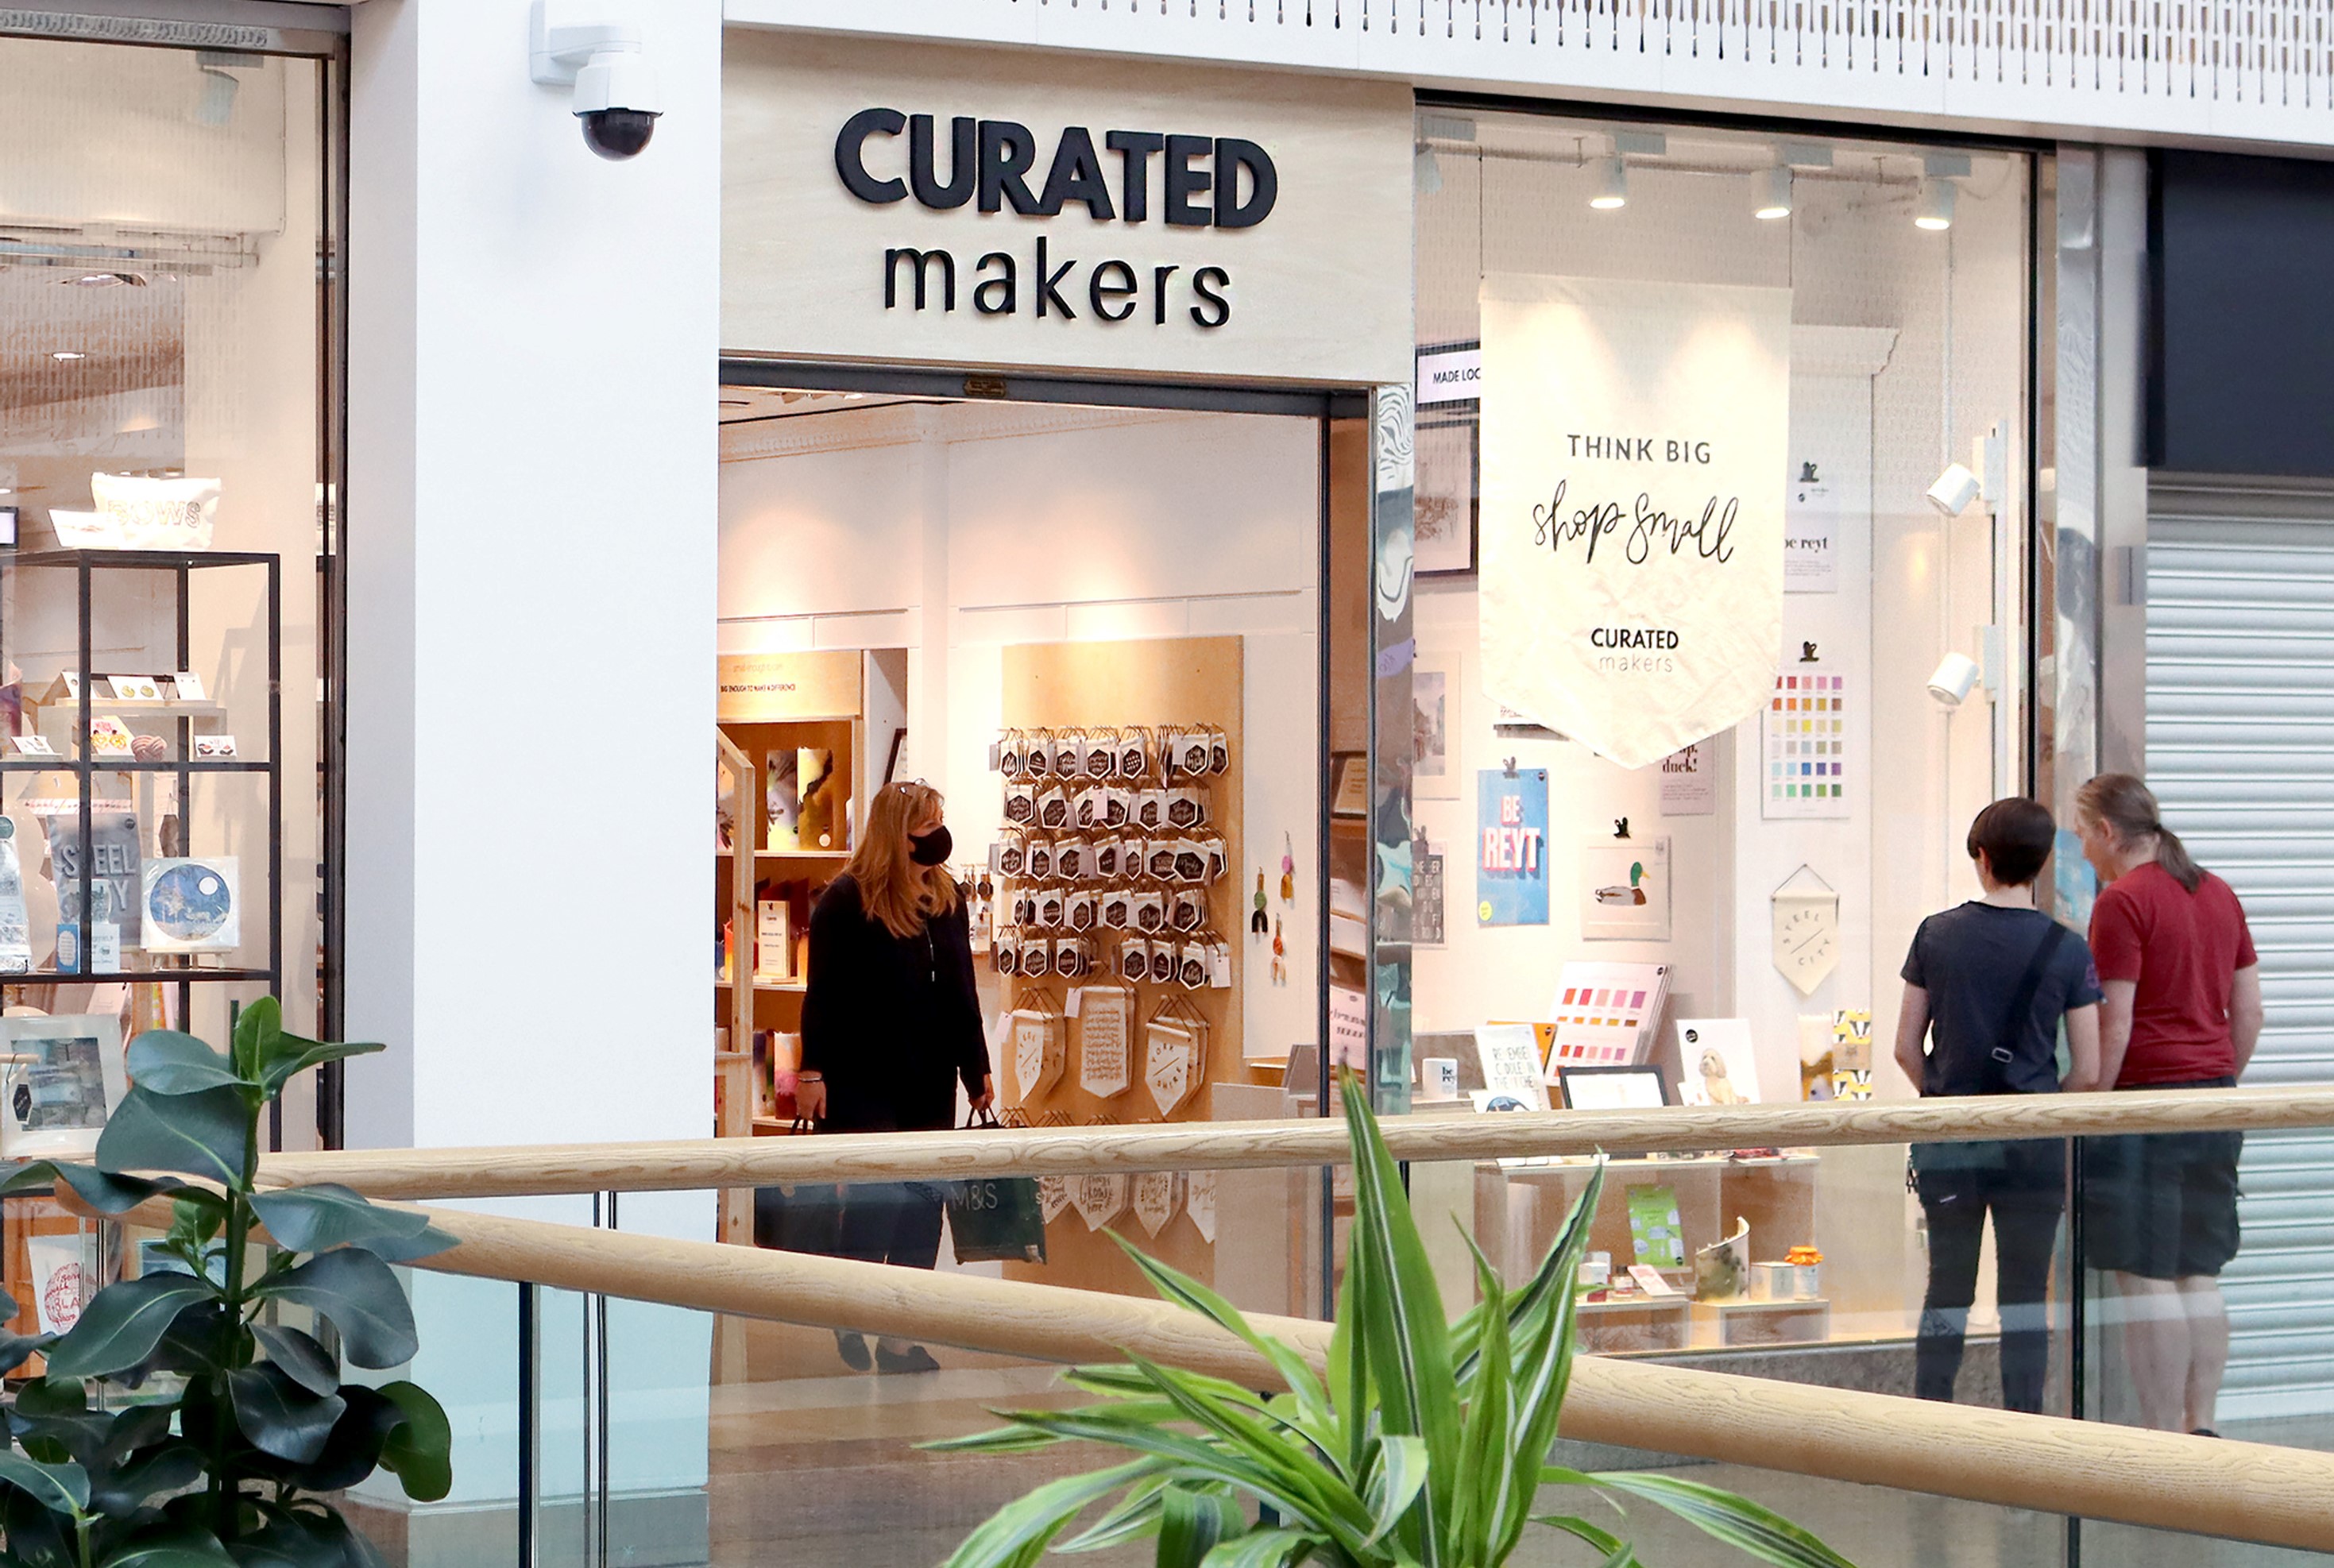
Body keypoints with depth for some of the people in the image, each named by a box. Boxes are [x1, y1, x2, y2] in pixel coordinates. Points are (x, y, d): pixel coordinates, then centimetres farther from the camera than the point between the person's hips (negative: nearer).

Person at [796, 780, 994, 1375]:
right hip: (863, 1083, -6)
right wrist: (812, 1070, -13)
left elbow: (962, 991, 14)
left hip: (930, 1082, 6)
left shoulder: (948, 898, 8)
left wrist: (976, 1067, 13)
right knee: (874, 1199, -6)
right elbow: (823, 992, -9)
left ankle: (900, 1336, 10)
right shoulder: (847, 900, -9)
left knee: (922, 1204, 4)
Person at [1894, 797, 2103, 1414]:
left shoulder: (1936, 935, -1)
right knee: (2026, 1291, 5)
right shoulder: (2066, 950, -4)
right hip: (2032, 1144, -1)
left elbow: (1906, 1048, 2)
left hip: (1948, 1139, 1)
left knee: (1948, 1286, 11)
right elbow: (2088, 1072, -5)